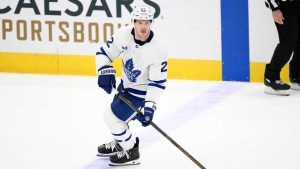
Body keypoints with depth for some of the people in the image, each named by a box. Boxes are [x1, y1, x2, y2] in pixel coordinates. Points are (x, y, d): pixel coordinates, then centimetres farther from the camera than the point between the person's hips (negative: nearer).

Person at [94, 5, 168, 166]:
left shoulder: (157, 50, -31)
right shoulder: (124, 34, -19)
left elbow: (157, 82, -25)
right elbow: (104, 53, -6)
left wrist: (149, 107, -31)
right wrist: (105, 72, -24)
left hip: (140, 91, -6)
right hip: (125, 84, 6)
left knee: (112, 117, -9)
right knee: (116, 115, 23)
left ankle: (131, 152, 10)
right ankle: (120, 143, 51)